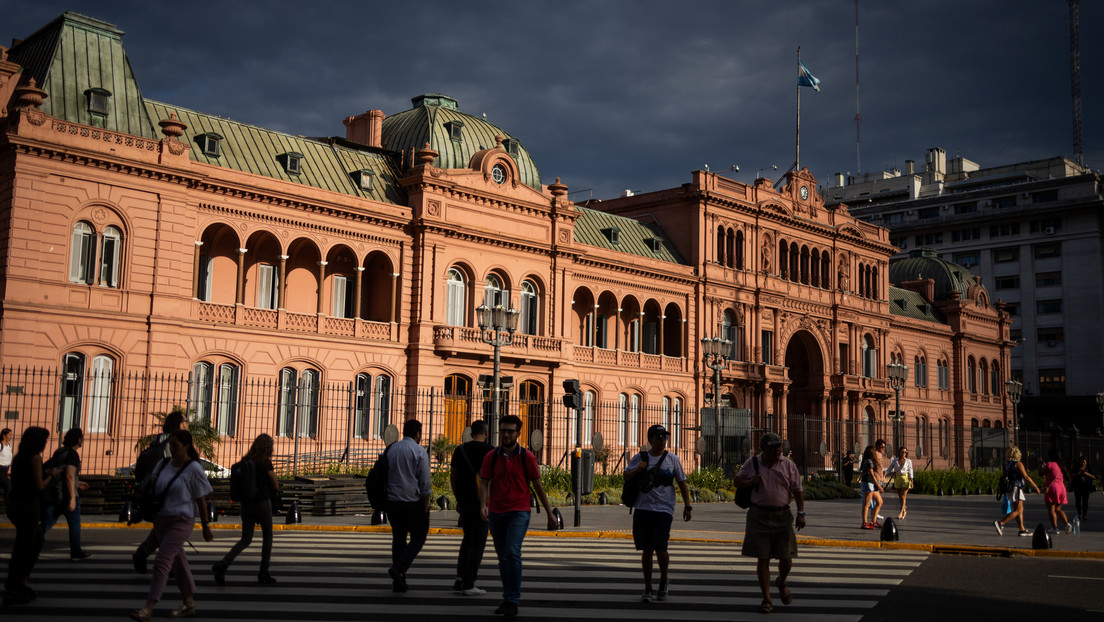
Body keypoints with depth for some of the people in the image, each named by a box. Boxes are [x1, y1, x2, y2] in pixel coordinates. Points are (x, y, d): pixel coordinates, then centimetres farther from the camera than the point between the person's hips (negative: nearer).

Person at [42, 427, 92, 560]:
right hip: (67, 494, -7)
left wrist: (77, 483, 28)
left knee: (46, 524, 8)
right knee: (74, 524, 9)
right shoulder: (73, 454, -15)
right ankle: (76, 553, 18)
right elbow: (69, 476, -24)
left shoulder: (60, 451, 11)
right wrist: (73, 498, -24)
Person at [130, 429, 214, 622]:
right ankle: (189, 604, 25)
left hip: (181, 521, -7)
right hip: (161, 519, 7)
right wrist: (148, 484, -4)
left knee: (162, 561, -13)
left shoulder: (194, 469, -11)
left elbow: (201, 499, -7)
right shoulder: (163, 464, 7)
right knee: (177, 562, 14)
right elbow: (153, 488, 19)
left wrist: (205, 525, -3)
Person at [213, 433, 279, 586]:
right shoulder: (265, 463, -10)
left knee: (245, 539, 9)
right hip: (262, 503, -5)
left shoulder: (244, 461, 6)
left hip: (246, 504, 5)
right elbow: (275, 486, -5)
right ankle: (263, 574, 15)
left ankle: (223, 564, -13)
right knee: (267, 536, 13)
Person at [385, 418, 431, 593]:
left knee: (398, 539, 11)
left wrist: (386, 503, 17)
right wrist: (425, 507, -4)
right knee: (418, 538, 7)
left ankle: (399, 582, 11)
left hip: (393, 501, 5)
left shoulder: (391, 450, 9)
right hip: (413, 502, -5)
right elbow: (424, 483, -10)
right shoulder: (419, 451, -8)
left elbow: (386, 477, 12)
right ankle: (399, 568, -13)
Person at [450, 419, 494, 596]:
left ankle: (460, 577, 7)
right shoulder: (490, 451, -7)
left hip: (464, 501, 5)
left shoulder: (460, 450, 6)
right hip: (482, 502, -5)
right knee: (478, 543, 1)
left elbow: (453, 476, 8)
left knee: (468, 539, 19)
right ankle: (469, 584, 0)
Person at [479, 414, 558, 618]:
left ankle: (513, 601, -12)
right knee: (502, 557, 10)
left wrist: (549, 512, 6)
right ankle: (507, 599, 23)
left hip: (519, 512, -3)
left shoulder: (527, 457, -3)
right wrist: (483, 505, -18)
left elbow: (538, 485, 4)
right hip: (496, 513, 3)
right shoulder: (491, 457, 2)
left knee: (512, 552, -19)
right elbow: (484, 483, 1)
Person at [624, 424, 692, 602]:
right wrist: (638, 468, -12)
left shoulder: (672, 459, 6)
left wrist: (687, 506, 4)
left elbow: (682, 484, 9)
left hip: (664, 509, -2)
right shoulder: (640, 458, 9)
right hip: (642, 509, 2)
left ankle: (664, 582, 15)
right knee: (647, 550, 4)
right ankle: (648, 588, 14)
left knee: (660, 548, -11)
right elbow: (626, 477, 6)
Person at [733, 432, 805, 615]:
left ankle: (782, 582, 35)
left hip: (782, 516, 0)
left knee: (786, 558, 1)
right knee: (762, 559, 1)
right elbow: (737, 480, 13)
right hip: (759, 516, 0)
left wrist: (801, 513, -5)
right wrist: (750, 482, -8)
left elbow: (798, 490, 4)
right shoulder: (752, 463, 3)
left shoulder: (788, 465, 3)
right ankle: (766, 600, 11)